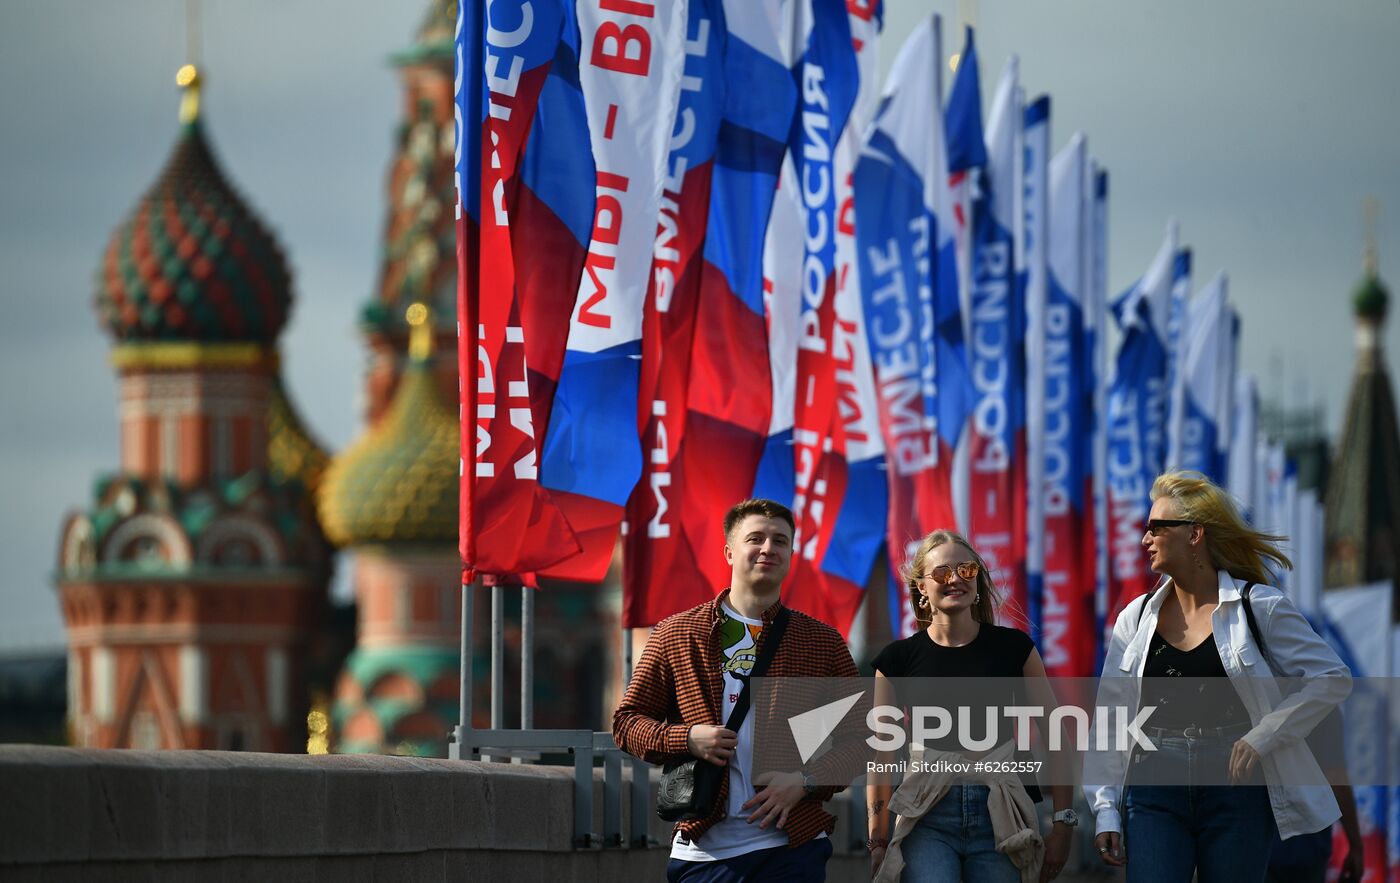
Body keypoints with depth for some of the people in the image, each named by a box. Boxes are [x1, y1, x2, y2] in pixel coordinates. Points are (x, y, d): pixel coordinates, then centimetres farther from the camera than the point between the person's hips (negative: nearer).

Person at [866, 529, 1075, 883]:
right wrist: (878, 840, 4)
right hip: (928, 818, -1)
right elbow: (881, 755, 6)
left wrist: (1063, 822, -1)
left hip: (998, 815, 1)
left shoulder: (1013, 648, 4)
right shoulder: (899, 658, 4)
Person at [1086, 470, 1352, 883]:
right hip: (1155, 791, 2)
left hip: (1235, 788, -2)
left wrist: (1263, 737, -10)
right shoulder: (1136, 618, 9)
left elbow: (1331, 678, -2)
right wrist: (1105, 810, 2)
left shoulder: (1259, 607, 0)